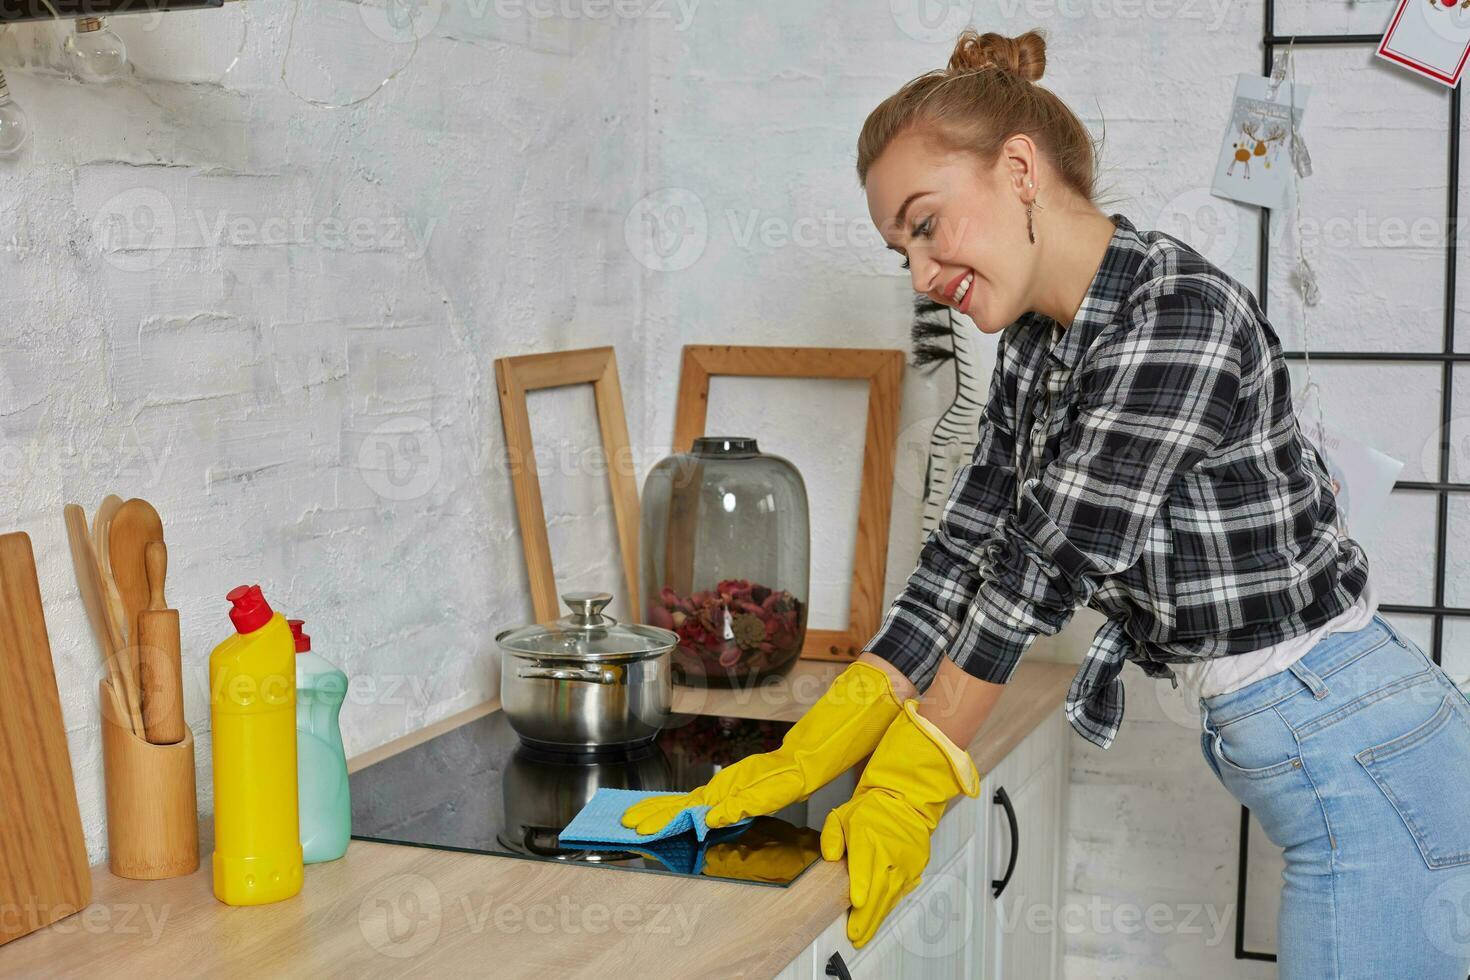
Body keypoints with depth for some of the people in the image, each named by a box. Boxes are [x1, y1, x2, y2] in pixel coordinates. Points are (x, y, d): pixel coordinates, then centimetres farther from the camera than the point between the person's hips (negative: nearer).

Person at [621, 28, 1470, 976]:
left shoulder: (1181, 315, -22)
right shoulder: (1037, 346, 6)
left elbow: (1047, 564, -20)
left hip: (1368, 770, -8)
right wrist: (806, 758, -5)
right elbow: (968, 553, 3)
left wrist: (911, 779, -12)